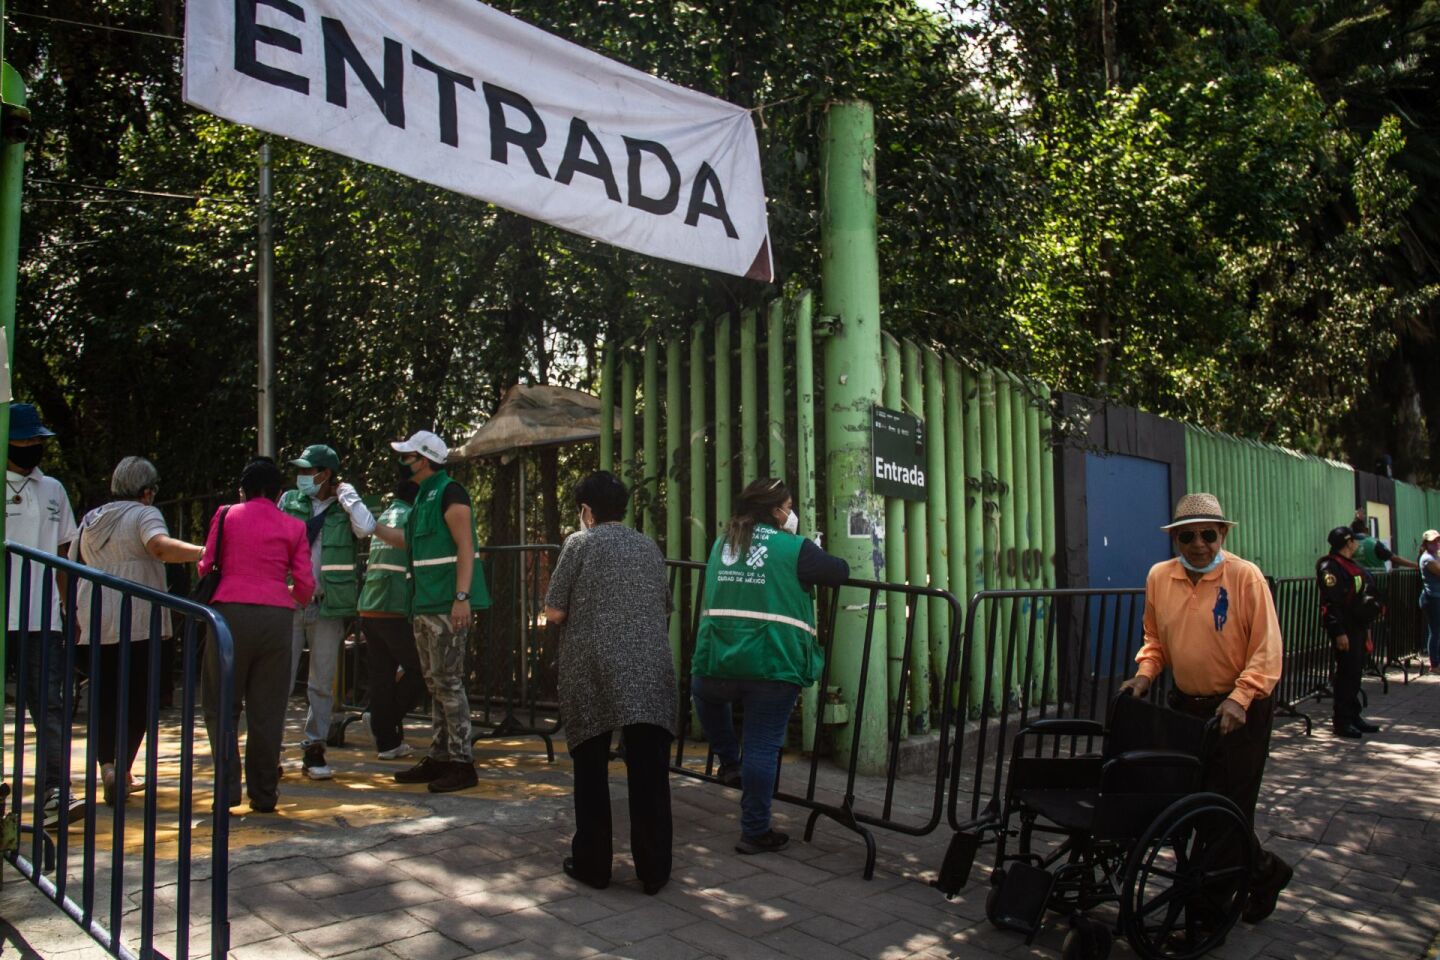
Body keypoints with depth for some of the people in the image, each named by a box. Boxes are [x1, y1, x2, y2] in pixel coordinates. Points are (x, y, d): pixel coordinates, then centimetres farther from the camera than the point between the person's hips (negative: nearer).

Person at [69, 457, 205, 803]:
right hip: (138, 623, -5)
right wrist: (204, 552, -36)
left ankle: (106, 763, -1)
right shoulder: (144, 514, -4)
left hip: (93, 625, 5)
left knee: (103, 698, 13)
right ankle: (123, 768, -2)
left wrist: (74, 615, 28)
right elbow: (160, 546, -26)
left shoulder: (90, 519, 17)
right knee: (136, 698, 4)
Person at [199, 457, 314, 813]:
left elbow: (205, 566, 8)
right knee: (267, 710, 6)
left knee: (221, 706, 9)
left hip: (231, 611, -1)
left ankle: (228, 786, 0)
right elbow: (305, 583, 6)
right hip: (276, 616, 1)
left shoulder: (225, 516, 8)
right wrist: (295, 599, 28)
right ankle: (263, 793, 10)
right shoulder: (293, 527, 9)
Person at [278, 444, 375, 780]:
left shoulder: (344, 509, 3)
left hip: (327, 605, -1)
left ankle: (314, 749, 15)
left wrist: (345, 493, -6)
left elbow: (366, 527, -19)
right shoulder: (288, 501, 8)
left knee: (323, 683, 6)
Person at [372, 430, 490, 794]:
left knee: (448, 682, -8)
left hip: (446, 605, -10)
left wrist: (462, 597, -25)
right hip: (424, 605, 10)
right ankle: (439, 757, 22)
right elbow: (409, 540, 31)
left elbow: (465, 546, -18)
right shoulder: (424, 496, 19)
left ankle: (462, 763, -3)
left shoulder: (449, 493, -10)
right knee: (435, 683, 14)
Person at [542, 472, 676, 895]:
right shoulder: (649, 546, 13)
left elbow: (553, 612, -1)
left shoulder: (580, 542, 1)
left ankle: (592, 864, 18)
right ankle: (654, 869, 10)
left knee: (591, 769, 10)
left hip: (594, 671, -3)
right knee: (649, 774, 5)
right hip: (650, 673, 3)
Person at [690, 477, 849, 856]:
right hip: (772, 665, -4)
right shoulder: (794, 548, 0)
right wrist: (811, 570, 28)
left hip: (717, 662, 4)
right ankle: (755, 832, 9)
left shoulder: (722, 544, 16)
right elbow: (841, 571, 8)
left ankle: (729, 762, 31)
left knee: (706, 696, 36)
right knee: (762, 746, 2)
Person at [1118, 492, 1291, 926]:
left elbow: (1267, 651, -14)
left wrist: (1239, 698, -24)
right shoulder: (1158, 577, 2)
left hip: (1238, 711, -5)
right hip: (1185, 705, 6)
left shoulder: (1245, 576, -13)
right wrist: (1145, 674, -2)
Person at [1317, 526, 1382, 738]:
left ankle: (1354, 716, 23)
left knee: (1355, 672, 14)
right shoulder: (1331, 567, -15)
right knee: (1346, 673, -7)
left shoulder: (1351, 566, 18)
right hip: (1344, 630, -10)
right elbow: (1331, 603, -21)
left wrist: (1366, 627, 23)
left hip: (1357, 627, 10)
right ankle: (1342, 722, -1)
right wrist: (1339, 632, -23)